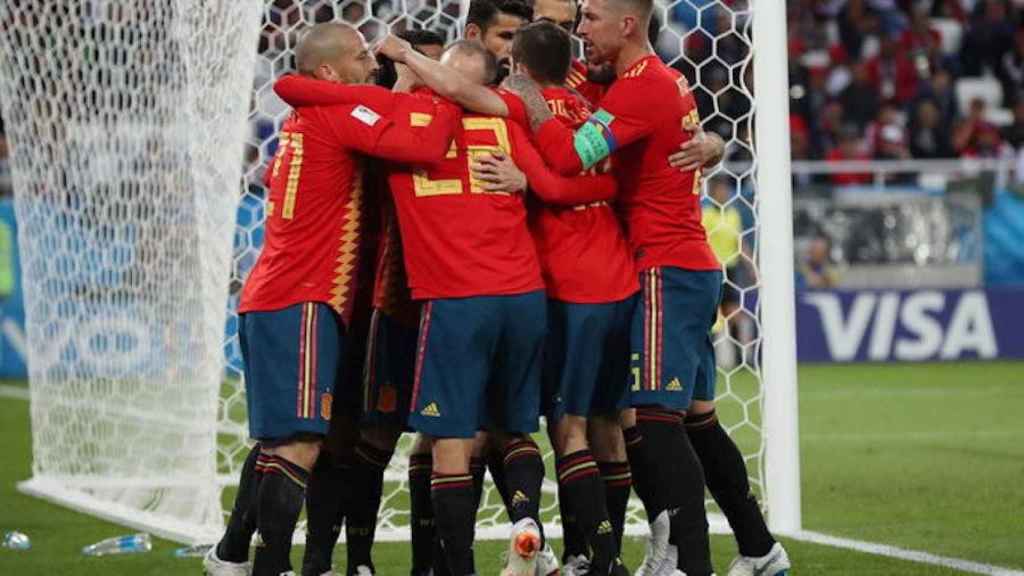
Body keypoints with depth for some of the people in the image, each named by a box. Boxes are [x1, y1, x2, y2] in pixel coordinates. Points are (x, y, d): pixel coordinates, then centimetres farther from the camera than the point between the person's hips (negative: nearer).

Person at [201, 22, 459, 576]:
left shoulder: (303, 120, 18)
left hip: (268, 302, 10)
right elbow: (422, 146, -22)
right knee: (300, 445, -14)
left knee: (276, 440, 21)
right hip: (302, 305, -10)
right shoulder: (337, 112, -11)